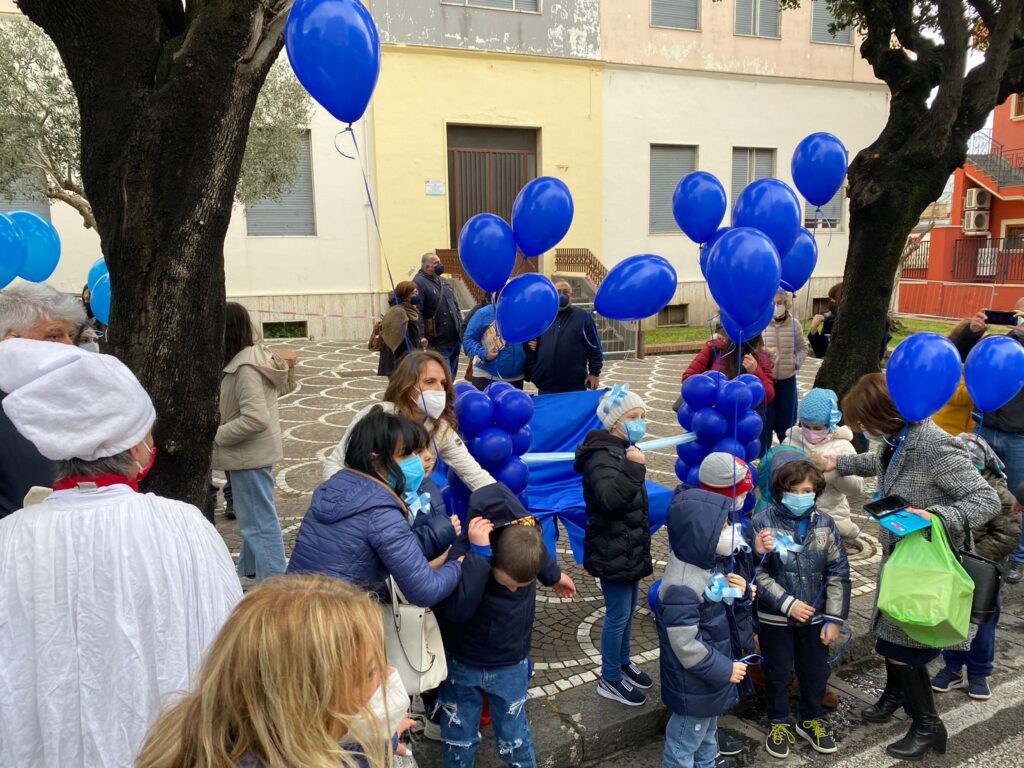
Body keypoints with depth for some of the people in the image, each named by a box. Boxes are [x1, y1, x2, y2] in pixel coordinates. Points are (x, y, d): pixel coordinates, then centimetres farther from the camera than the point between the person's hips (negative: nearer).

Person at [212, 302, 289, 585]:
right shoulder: (252, 356, 9)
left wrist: (217, 435, -17)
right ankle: (250, 573, 35)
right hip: (253, 452, 10)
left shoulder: (246, 368, -22)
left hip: (250, 455, -10)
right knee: (251, 517, 21)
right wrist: (220, 432, 6)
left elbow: (255, 418, -29)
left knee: (259, 520, -4)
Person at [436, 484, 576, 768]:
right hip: (462, 665, -2)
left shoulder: (524, 542, -18)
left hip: (510, 667, 2)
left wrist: (555, 576, 28)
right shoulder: (466, 552, -30)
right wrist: (478, 552, -47)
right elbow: (456, 609, -44)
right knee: (459, 738, 14)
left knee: (514, 737, 14)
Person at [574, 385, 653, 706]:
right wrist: (633, 468, -42)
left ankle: (623, 661, 39)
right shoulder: (602, 457, -21)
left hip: (630, 549, 10)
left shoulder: (622, 451, 11)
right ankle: (610, 680, 17)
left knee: (629, 608, 21)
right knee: (618, 614, 1)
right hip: (612, 552, -10)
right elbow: (611, 499, -38)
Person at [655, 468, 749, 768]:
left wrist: (735, 593, -7)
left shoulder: (702, 567, -2)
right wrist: (724, 670, -19)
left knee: (707, 736, 30)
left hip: (708, 681, 10)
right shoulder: (681, 587, -33)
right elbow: (686, 645, -30)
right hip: (693, 687, -10)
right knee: (684, 744, 11)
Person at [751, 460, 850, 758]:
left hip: (816, 617, 3)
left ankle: (811, 720, 41)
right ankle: (779, 723, 35)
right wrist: (788, 603, -20)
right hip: (775, 618, -2)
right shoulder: (763, 523, -14)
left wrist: (834, 618, -5)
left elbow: (838, 573, -2)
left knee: (816, 672, 17)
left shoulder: (824, 523, -5)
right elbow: (758, 573, -14)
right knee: (778, 673, 14)